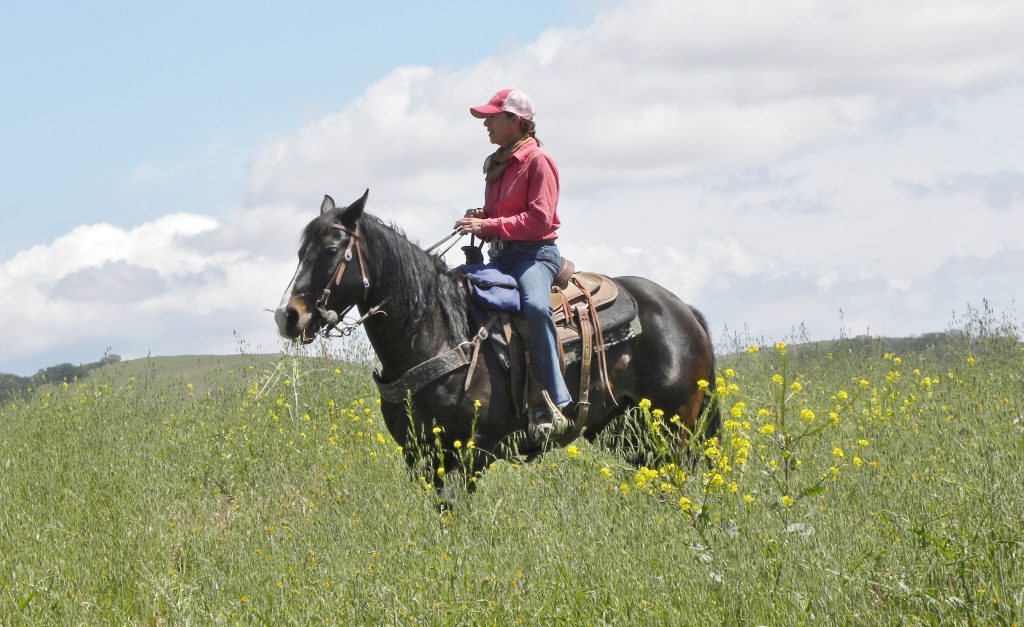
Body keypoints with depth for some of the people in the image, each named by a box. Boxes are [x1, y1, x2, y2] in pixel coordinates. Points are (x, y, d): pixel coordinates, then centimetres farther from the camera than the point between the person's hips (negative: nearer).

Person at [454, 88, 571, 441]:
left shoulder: (537, 161, -7)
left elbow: (539, 220, -16)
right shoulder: (497, 165, 19)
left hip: (535, 253, -9)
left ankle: (553, 403, -38)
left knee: (535, 306, -36)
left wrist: (488, 225, -20)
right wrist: (479, 219, 7)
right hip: (500, 254, 9)